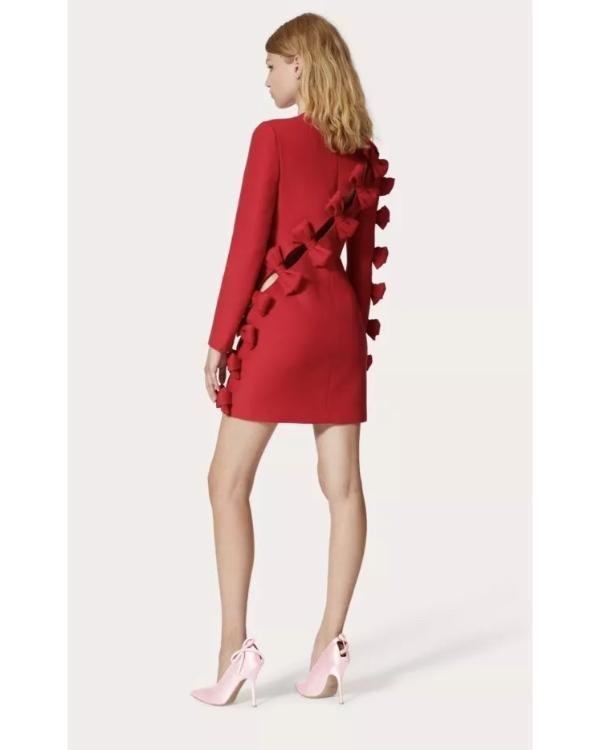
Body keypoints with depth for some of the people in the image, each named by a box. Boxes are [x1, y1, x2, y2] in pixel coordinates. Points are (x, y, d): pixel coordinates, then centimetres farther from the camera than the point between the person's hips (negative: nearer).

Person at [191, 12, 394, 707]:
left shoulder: (273, 136, -8)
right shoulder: (361, 153, 9)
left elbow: (248, 246, -10)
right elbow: (365, 257, 13)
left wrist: (219, 339, -6)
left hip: (281, 316, -6)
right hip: (340, 320, 6)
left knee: (228, 482, 2)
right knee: (343, 486, 5)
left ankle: (235, 647, 0)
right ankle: (330, 645, 9)